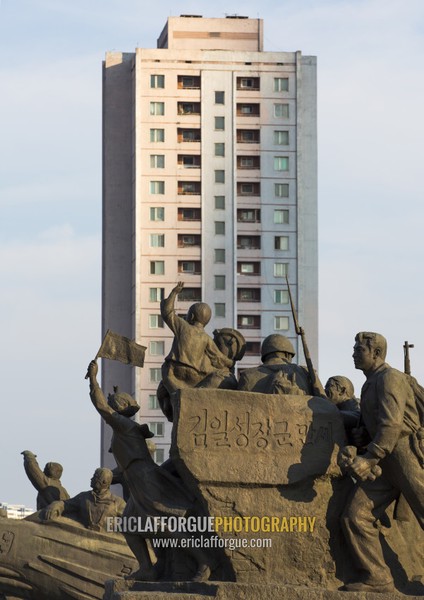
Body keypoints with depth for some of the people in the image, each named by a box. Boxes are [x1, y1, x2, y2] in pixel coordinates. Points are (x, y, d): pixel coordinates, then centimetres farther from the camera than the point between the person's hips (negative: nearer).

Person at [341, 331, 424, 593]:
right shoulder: (370, 384, 22)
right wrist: (361, 434, 10)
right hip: (383, 463, 9)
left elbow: (392, 423, -22)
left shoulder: (389, 378, -9)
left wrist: (369, 458, -29)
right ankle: (378, 578, -5)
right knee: (356, 515, -4)